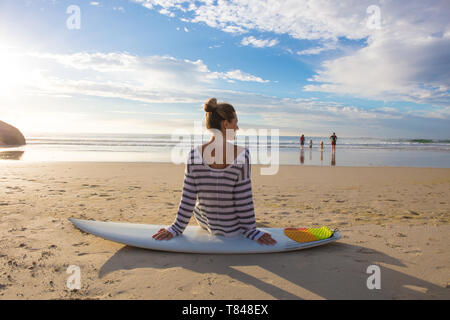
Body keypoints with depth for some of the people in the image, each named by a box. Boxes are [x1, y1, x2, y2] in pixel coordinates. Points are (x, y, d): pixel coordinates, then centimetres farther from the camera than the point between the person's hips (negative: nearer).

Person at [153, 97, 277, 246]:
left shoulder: (195, 154, -18)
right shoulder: (242, 154, -25)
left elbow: (188, 198, -12)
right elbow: (244, 199, -18)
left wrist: (177, 228, 1)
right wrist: (251, 230, -5)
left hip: (204, 222, 2)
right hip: (232, 229, -2)